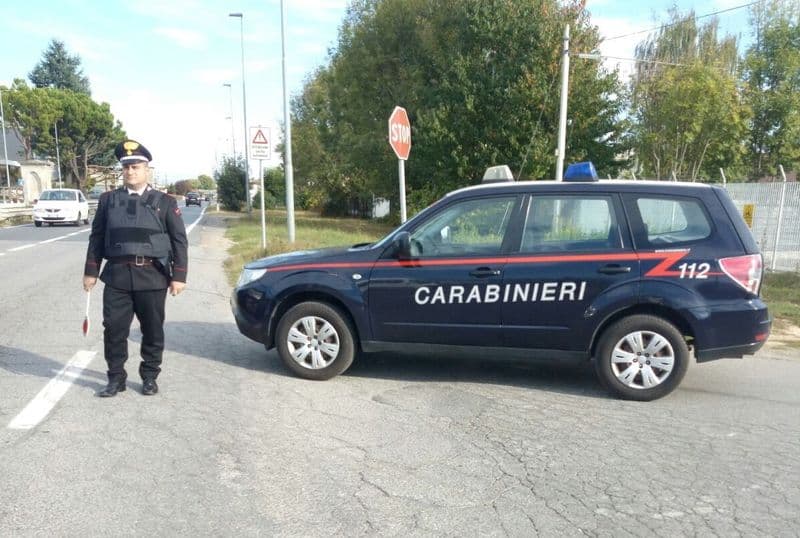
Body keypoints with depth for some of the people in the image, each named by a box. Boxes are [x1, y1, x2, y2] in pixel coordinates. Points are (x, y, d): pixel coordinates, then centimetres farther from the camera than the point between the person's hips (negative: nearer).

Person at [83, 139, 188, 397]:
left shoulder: (165, 202, 3)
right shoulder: (108, 200, 9)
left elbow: (179, 241, 0)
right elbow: (96, 237, 12)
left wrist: (178, 276, -7)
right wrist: (91, 271, 8)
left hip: (152, 276, -1)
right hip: (117, 276, 2)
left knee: (153, 331, 7)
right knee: (114, 329, 3)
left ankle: (149, 377, 23)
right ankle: (116, 378, 19)